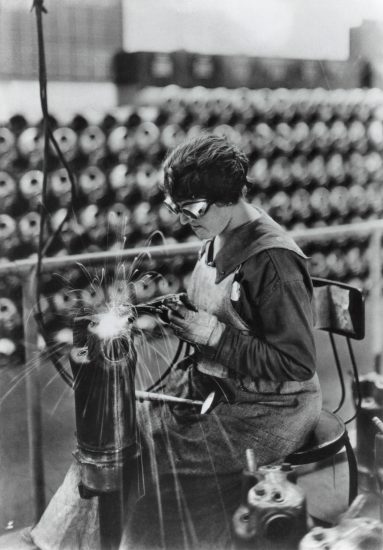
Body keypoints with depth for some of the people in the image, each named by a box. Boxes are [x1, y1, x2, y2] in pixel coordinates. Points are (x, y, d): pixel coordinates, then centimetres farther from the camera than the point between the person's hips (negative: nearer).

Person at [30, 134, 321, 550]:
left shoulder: (272, 259, -23)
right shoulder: (217, 238, 3)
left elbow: (298, 364, -21)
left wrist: (215, 335, -23)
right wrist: (186, 318, 0)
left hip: (269, 410, -8)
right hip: (216, 386, 8)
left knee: (150, 447, -16)